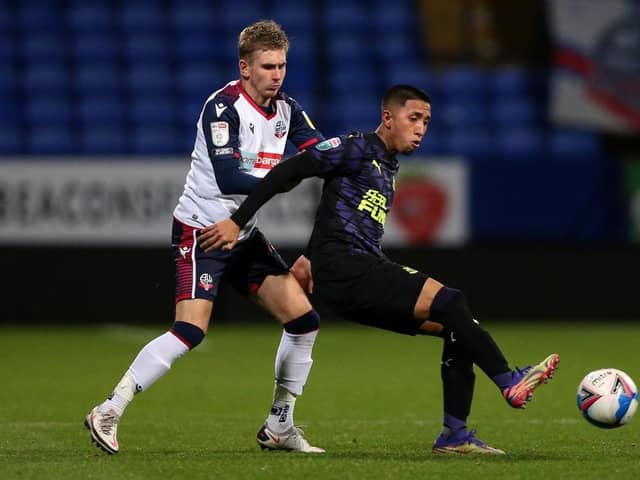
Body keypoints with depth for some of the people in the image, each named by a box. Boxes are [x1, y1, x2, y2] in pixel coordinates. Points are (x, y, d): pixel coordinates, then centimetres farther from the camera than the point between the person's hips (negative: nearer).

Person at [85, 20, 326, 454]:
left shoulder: (286, 109, 5)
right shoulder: (224, 106, -18)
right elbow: (228, 178, -28)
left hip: (245, 236, 8)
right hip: (201, 231, -8)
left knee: (304, 320, 2)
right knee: (190, 331, -21)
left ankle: (279, 428, 13)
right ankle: (108, 413, -13)